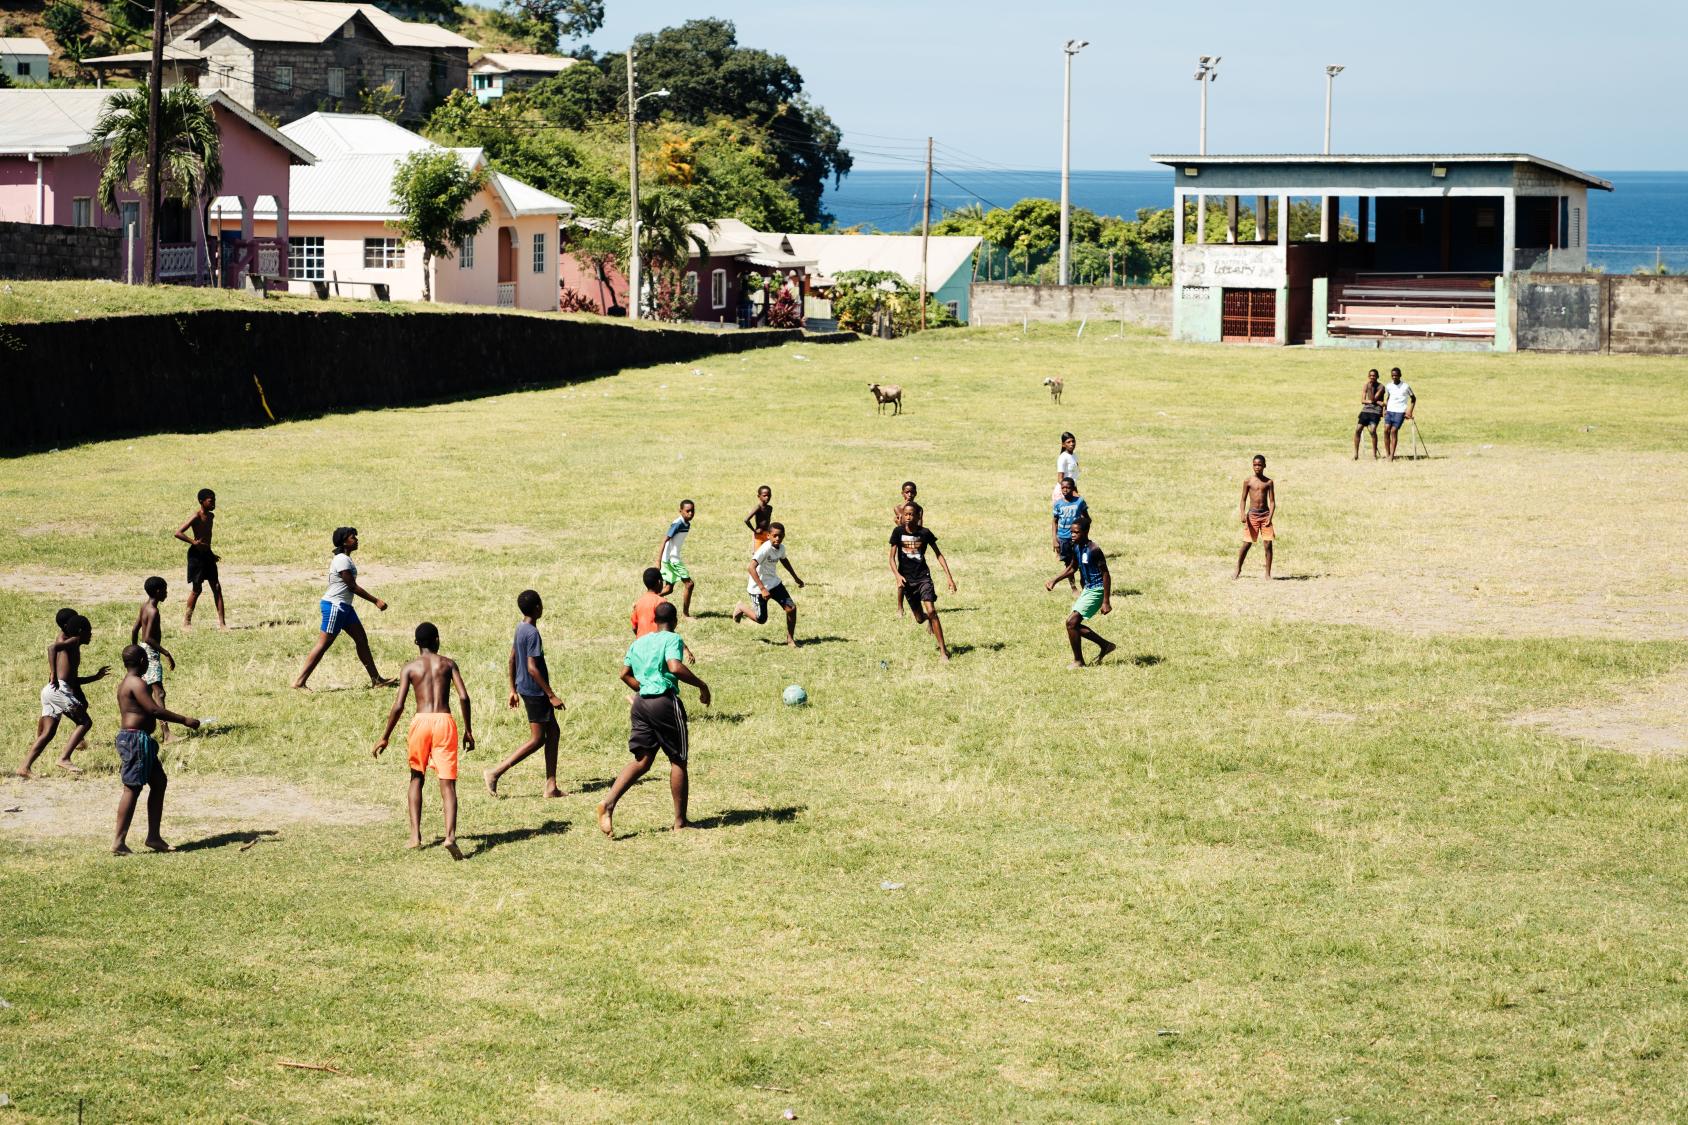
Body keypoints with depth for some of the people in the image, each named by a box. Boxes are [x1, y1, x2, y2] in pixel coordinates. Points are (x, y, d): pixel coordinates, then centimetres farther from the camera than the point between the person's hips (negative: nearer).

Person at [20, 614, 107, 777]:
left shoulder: (71, 648, 28)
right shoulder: (74, 641, 1)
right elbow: (52, 647, -20)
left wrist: (96, 677, 34)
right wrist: (54, 675, -25)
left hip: (49, 691, 9)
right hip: (59, 689, -9)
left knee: (48, 733, 6)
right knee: (85, 722, -3)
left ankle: (24, 768, -1)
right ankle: (64, 758, -11)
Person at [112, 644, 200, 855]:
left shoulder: (126, 683, 17)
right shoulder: (137, 683, -15)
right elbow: (155, 711, -22)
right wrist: (184, 720, -17)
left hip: (141, 740, 11)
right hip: (135, 739, -11)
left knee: (159, 782, 15)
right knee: (132, 788, -9)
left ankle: (153, 836, 17)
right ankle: (119, 842, -8)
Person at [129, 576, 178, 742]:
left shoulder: (144, 606, 11)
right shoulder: (153, 611, -17)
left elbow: (134, 631, 18)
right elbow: (148, 638, -25)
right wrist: (166, 653, -23)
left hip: (143, 651, 10)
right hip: (151, 652, -10)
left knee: (146, 693, 17)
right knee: (159, 693, -17)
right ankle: (165, 733, -26)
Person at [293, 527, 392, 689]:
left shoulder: (344, 559, 14)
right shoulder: (342, 560, -17)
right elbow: (352, 586, -18)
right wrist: (376, 601, -14)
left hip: (343, 606, 10)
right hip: (335, 605, -10)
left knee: (362, 639, 10)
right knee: (324, 644, -8)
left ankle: (376, 679, 14)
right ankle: (299, 682, -7)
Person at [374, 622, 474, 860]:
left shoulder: (410, 668, 6)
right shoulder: (448, 664, 9)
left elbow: (398, 706, -1)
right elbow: (463, 697, -3)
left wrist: (385, 738, 7)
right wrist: (468, 731, 6)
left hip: (421, 722, 0)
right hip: (445, 721, 0)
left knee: (416, 778, 20)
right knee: (447, 783, -3)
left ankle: (415, 834, 11)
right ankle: (450, 835, -23)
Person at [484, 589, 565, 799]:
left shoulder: (521, 628, 9)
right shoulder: (532, 633, -20)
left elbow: (512, 659, 16)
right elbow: (532, 668, -23)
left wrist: (513, 690, 23)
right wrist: (551, 696, -20)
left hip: (525, 688, 10)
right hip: (535, 691, -10)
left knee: (553, 732, 13)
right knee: (537, 739, -3)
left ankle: (551, 786, 13)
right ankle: (495, 773, -5)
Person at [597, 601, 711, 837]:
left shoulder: (639, 642, 15)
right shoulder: (672, 639, -7)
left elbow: (625, 674, 15)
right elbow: (675, 667, -23)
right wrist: (701, 685, -14)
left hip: (641, 702, 6)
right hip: (665, 701, -6)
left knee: (642, 760, 8)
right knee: (678, 760, 6)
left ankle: (608, 804, -12)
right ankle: (680, 821, 12)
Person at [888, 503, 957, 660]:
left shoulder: (925, 533, -6)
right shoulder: (898, 532, -6)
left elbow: (938, 554, 3)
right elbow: (892, 557, -7)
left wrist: (948, 576, -3)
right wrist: (897, 575, -24)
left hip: (923, 577, -1)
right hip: (907, 579, 1)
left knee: (931, 611, -19)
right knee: (920, 619, 7)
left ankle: (943, 649, -15)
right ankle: (927, 620, 47)